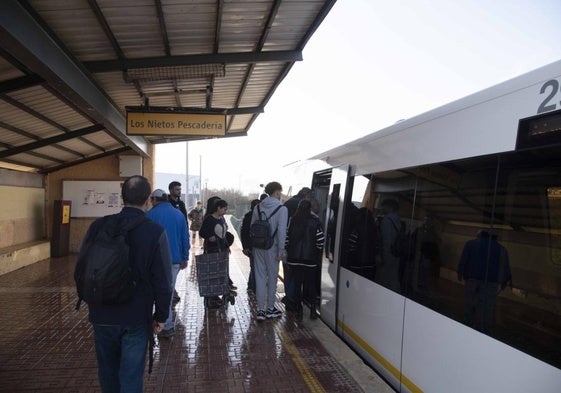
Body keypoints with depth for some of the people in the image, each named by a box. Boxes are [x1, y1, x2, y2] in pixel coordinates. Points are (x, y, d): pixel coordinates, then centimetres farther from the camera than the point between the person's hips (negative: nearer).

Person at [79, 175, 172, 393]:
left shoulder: (98, 226, -6)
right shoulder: (155, 232, -14)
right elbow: (163, 279, -13)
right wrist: (161, 315, 0)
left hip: (102, 315, 3)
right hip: (137, 318, -3)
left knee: (108, 371, 24)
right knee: (131, 375, 10)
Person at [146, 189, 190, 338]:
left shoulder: (150, 215, -5)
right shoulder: (179, 214, 7)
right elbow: (185, 238, 8)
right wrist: (185, 258, 14)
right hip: (175, 260, 4)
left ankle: (168, 326, 10)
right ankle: (169, 322, 22)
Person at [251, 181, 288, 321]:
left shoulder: (258, 207, 5)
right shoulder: (282, 209, -9)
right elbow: (281, 231, -14)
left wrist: (253, 246, 16)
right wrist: (281, 250, -10)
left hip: (258, 246, 4)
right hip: (272, 247, -4)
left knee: (260, 277, 9)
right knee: (272, 277, 10)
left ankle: (260, 309, 10)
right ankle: (270, 308, 20)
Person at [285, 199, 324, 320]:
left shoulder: (292, 220, -2)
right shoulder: (315, 221, -5)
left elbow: (286, 238, -4)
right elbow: (320, 241, -8)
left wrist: (289, 251, 11)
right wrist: (316, 253, 10)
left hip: (293, 258, 1)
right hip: (310, 259, -1)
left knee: (297, 284, 9)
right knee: (311, 284, 13)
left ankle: (298, 310, 12)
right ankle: (312, 309, 12)